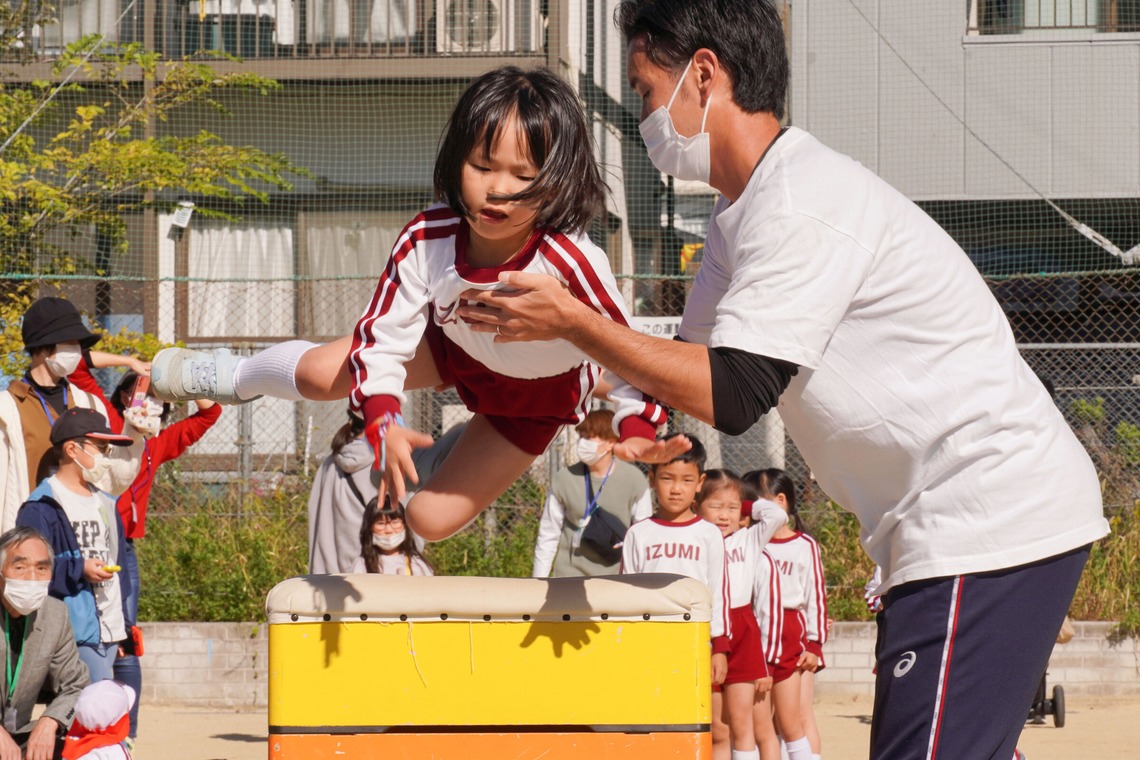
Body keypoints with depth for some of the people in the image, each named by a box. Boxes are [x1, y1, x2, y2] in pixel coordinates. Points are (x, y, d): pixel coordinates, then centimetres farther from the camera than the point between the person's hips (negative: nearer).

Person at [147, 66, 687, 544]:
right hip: (455, 343, 2)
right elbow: (382, 338, -28)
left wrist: (637, 428, -48)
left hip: (536, 391, -2)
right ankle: (232, 378, 35)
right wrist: (384, 422, -45)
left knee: (431, 517, -4)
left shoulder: (571, 264, -44)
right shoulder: (426, 241, -34)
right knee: (319, 374, 1)